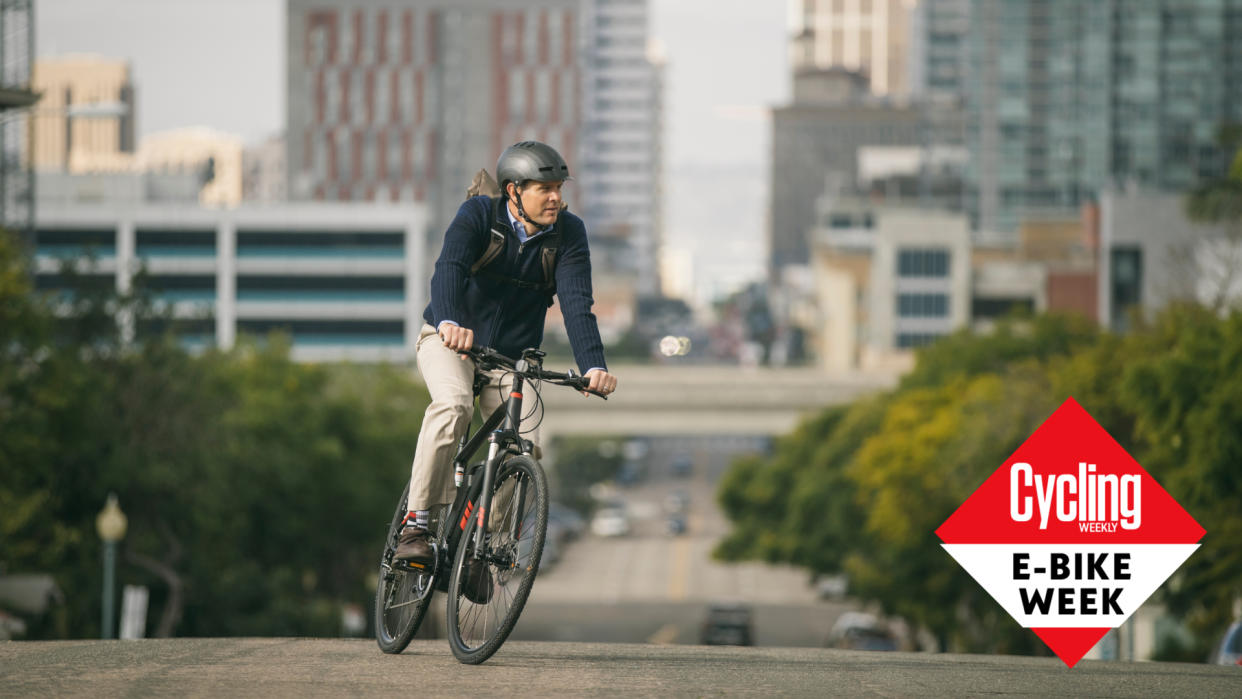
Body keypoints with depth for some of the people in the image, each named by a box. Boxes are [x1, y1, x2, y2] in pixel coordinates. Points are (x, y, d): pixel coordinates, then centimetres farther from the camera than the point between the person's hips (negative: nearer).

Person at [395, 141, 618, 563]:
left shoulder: (568, 233, -10)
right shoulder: (478, 215, -16)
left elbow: (576, 302, -22)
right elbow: (449, 267, -34)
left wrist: (593, 367, -39)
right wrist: (449, 322, -55)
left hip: (510, 356, 3)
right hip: (449, 341, -3)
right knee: (454, 406, -33)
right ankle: (415, 526, -28)